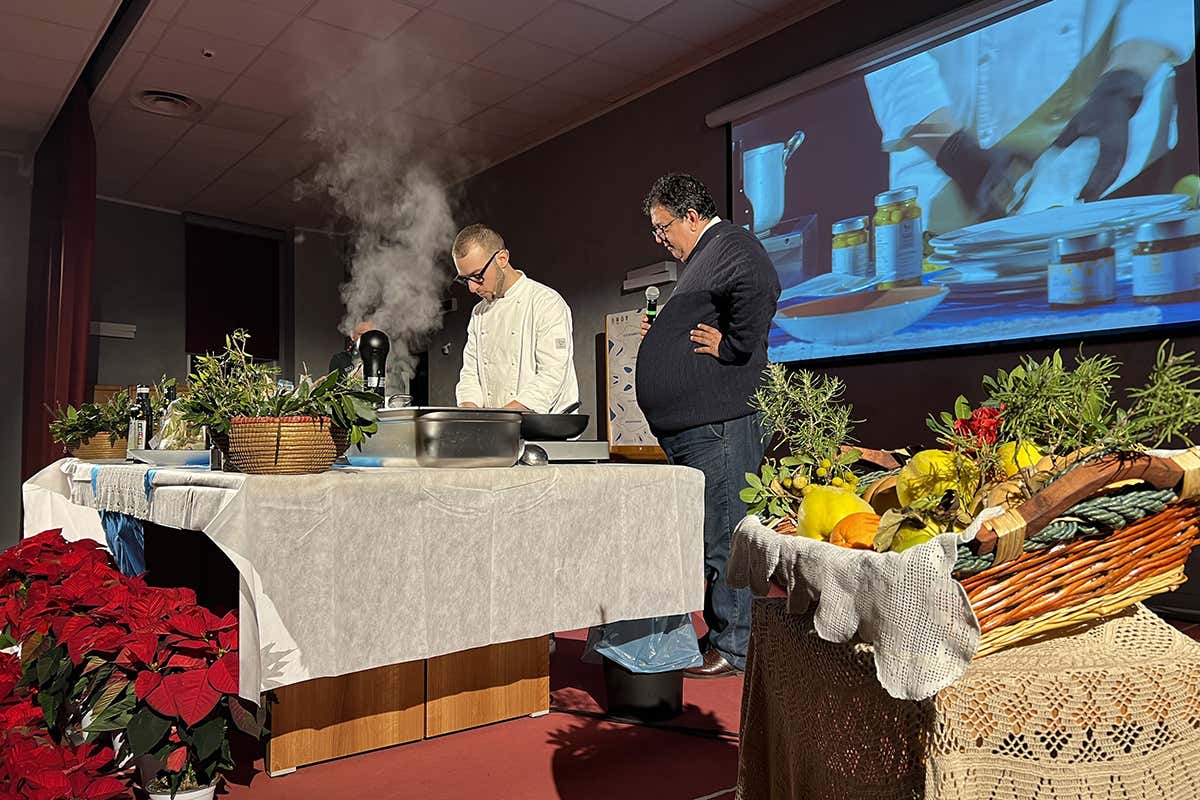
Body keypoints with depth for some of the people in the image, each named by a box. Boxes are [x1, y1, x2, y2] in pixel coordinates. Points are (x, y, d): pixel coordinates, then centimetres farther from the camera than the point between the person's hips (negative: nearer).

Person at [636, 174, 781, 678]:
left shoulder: (730, 245, -5)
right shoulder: (701, 258, 26)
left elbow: (758, 290, -27)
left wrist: (730, 345, -18)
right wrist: (661, 333, 16)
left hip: (719, 422, -11)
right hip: (689, 426, 11)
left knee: (723, 536, -6)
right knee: (708, 536, 13)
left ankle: (732, 648, 3)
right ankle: (720, 637, 22)